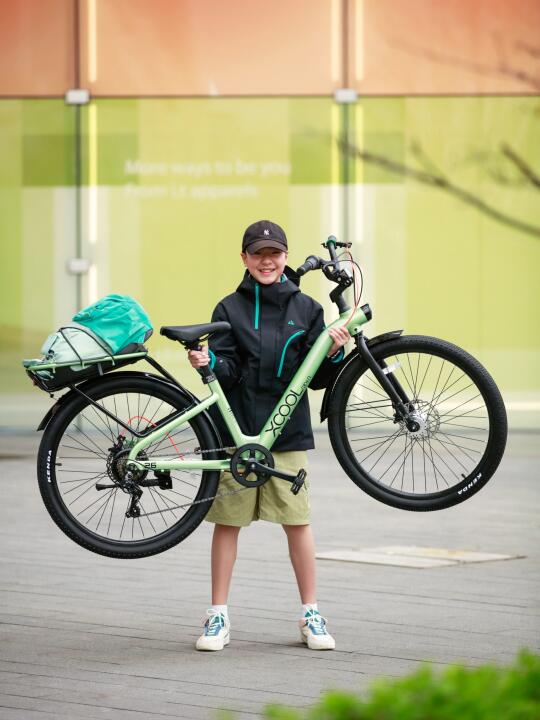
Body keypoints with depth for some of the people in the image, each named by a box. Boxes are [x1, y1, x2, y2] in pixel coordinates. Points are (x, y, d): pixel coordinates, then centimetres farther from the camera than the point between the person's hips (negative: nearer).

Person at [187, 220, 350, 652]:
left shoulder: (305, 309, 8)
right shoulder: (230, 309, 5)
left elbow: (315, 376, 6)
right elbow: (227, 370, -3)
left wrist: (334, 353, -13)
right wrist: (208, 362, -23)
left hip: (287, 431, 0)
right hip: (235, 428, 0)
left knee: (298, 521, 0)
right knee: (227, 521, 3)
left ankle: (311, 615, 11)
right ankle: (218, 616, 11)